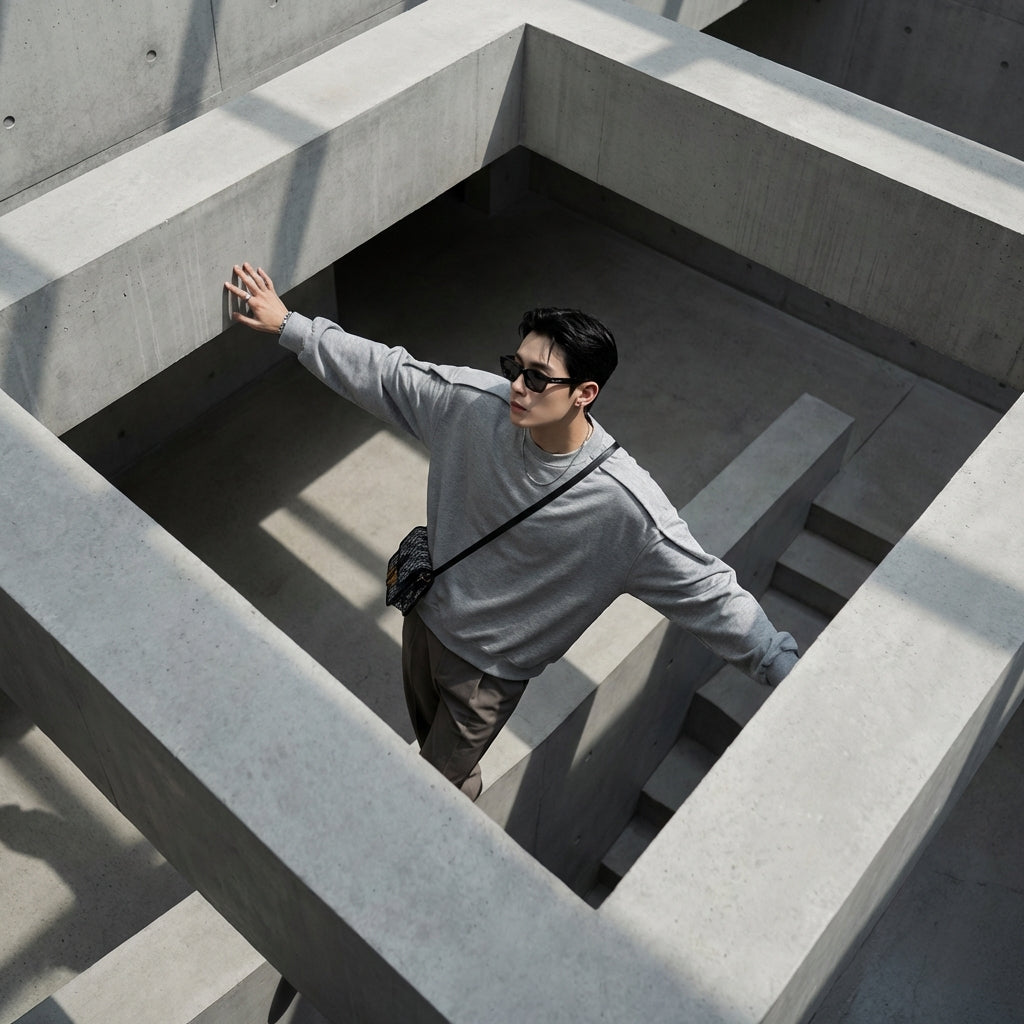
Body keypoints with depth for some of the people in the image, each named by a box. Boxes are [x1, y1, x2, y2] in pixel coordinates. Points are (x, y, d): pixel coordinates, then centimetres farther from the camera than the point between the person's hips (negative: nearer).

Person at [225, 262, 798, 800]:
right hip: (425, 611, 5)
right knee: (430, 734, 33)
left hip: (490, 667, -4)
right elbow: (384, 372, -9)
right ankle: (463, 780, 66)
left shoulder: (628, 507, -34)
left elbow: (708, 592, -27)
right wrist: (287, 324, -4)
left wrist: (787, 670, -26)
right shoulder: (475, 402, -23)